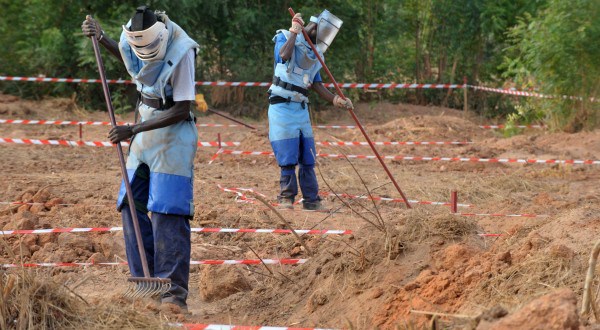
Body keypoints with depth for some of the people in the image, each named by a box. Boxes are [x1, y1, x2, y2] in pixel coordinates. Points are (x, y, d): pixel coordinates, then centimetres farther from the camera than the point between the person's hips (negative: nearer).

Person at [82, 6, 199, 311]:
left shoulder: (180, 52, -23)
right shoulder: (135, 39, -3)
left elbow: (181, 111, -23)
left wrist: (133, 130, -24)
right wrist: (101, 38, 12)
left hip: (173, 137, -8)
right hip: (145, 133, 8)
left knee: (166, 213, -13)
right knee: (131, 207, 8)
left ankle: (174, 292, -12)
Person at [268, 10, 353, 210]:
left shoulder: (315, 54, 15)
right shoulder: (285, 37, -4)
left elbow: (317, 85, 14)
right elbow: (284, 55, -28)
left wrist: (336, 100, 0)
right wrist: (294, 30, -18)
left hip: (301, 109, 6)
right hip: (282, 107, -6)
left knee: (307, 157, 6)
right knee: (288, 157, -7)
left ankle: (311, 200, 11)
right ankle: (286, 198, 4)